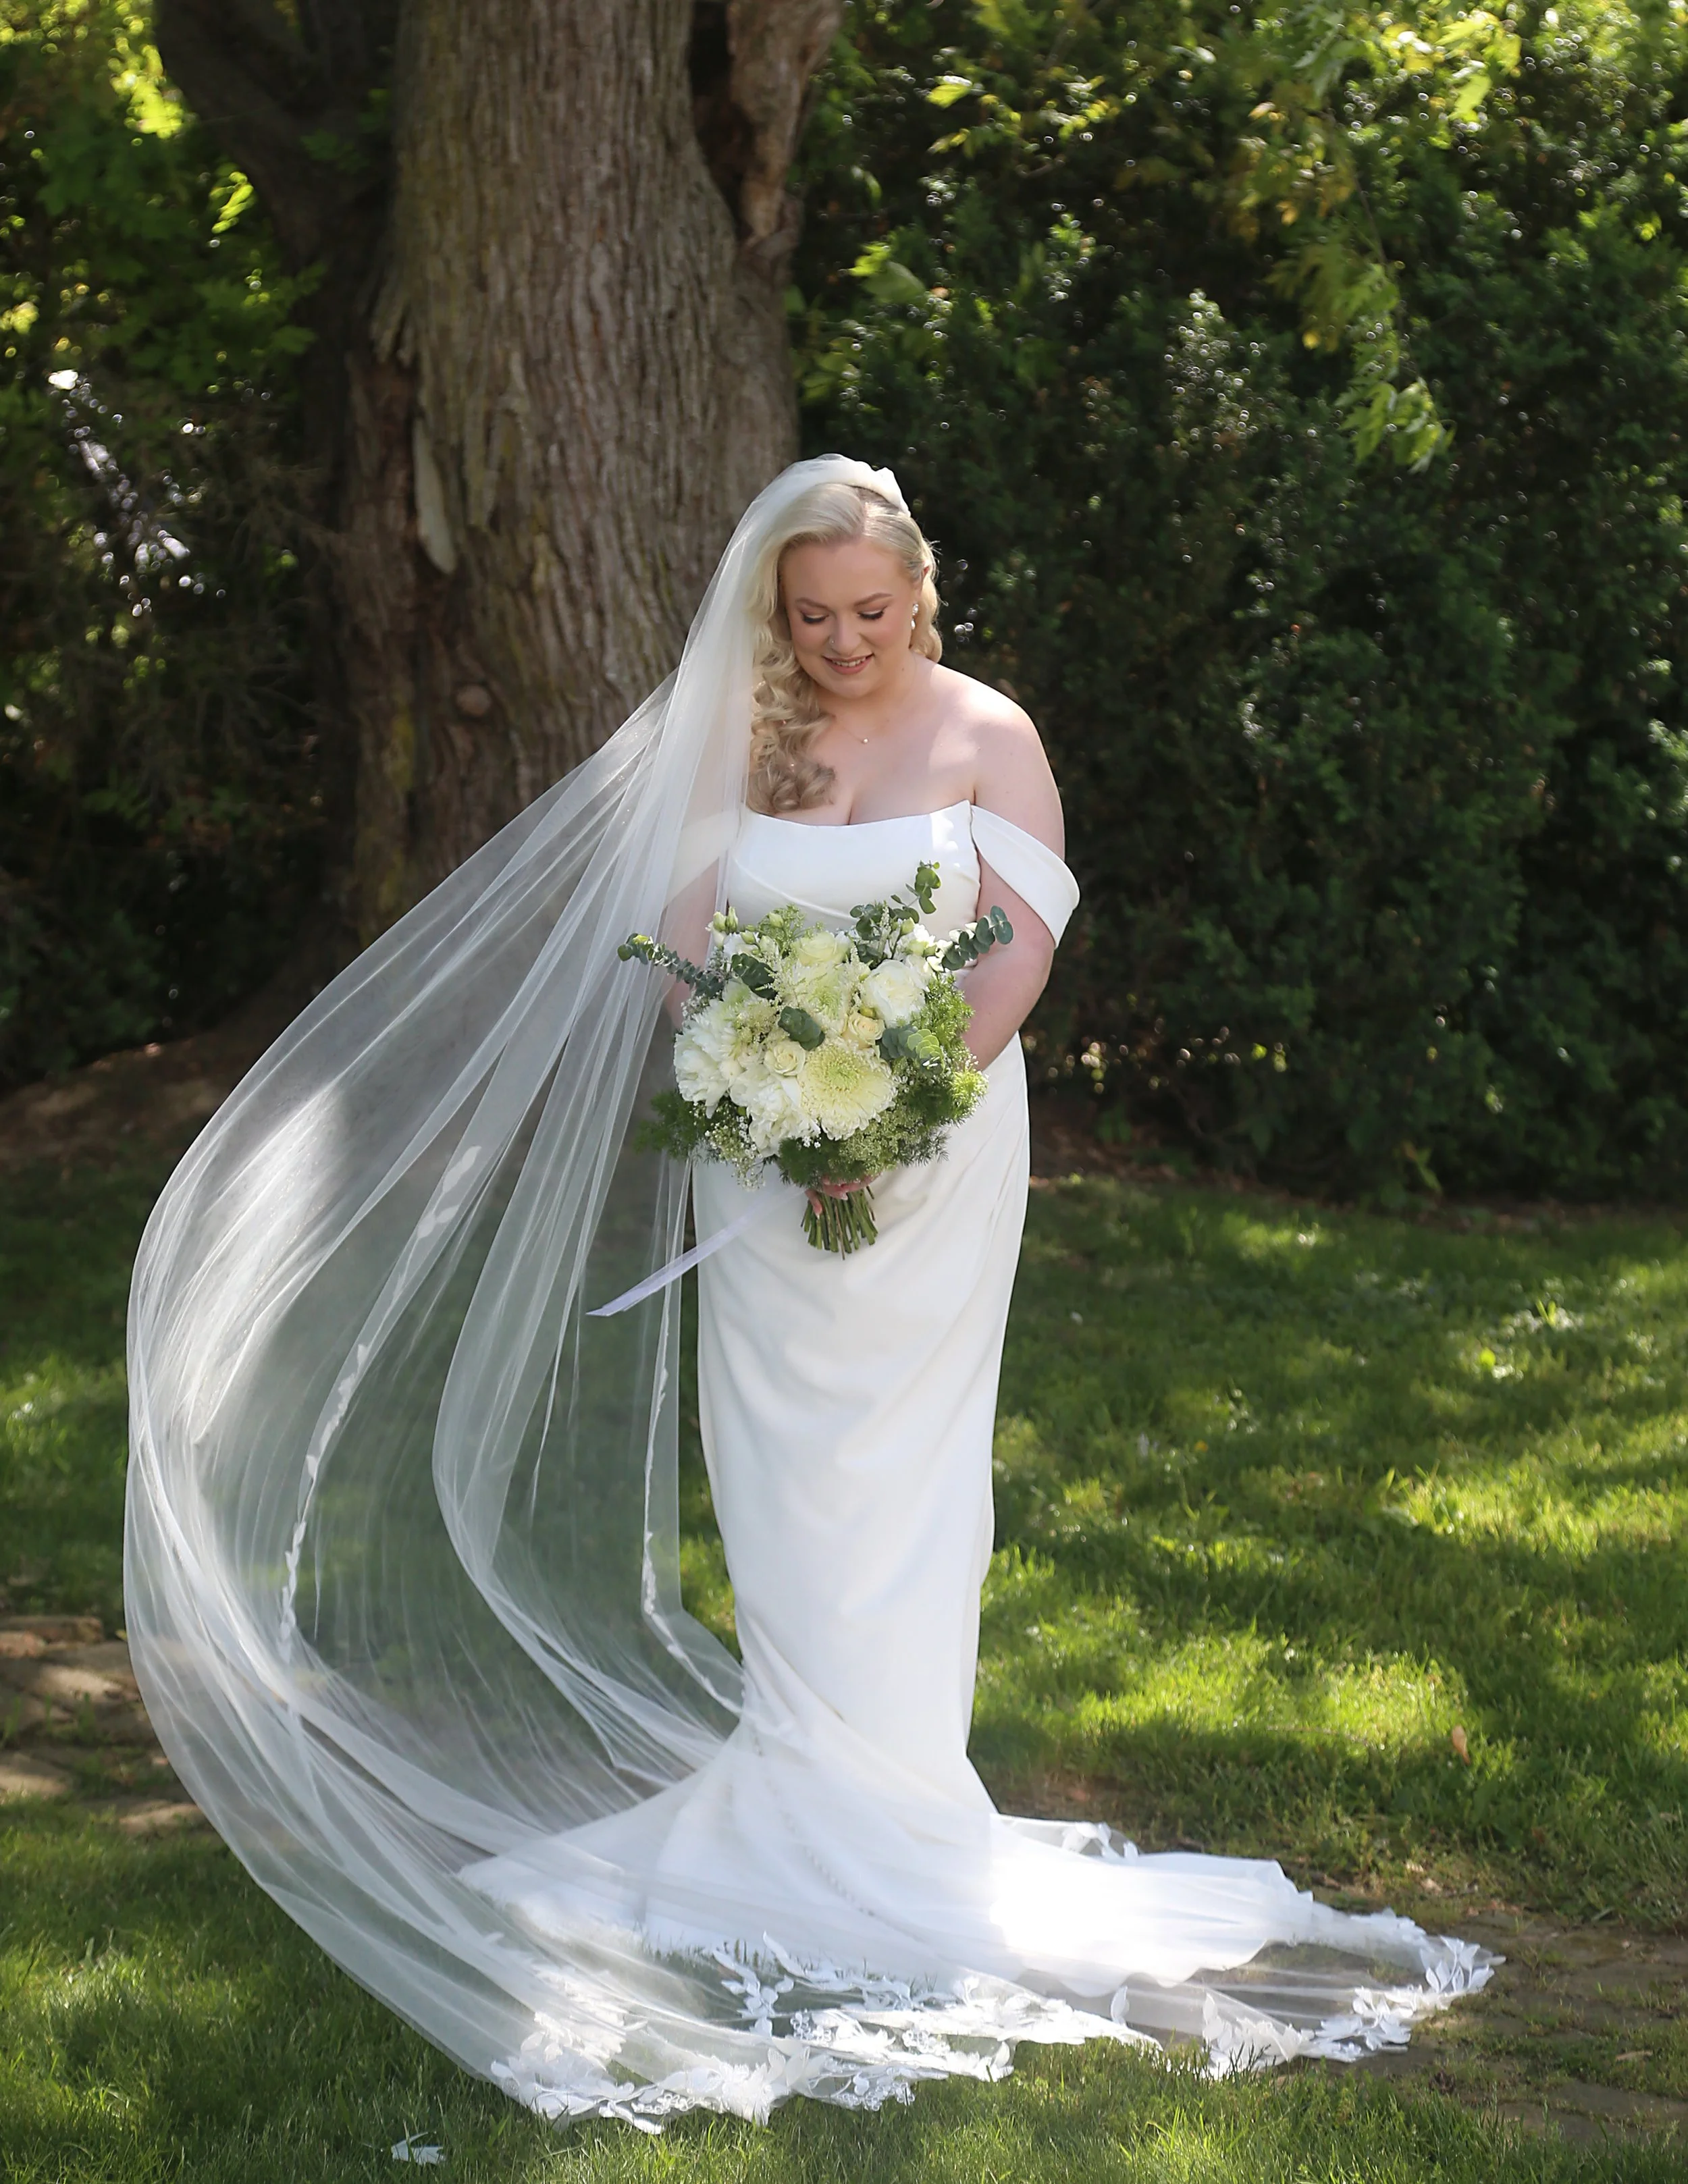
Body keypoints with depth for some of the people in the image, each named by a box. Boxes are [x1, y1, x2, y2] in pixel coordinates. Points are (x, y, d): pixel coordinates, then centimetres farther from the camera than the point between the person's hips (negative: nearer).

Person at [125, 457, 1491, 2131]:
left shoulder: (986, 737, -2)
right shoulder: (734, 737, 6)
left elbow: (1024, 945, -8)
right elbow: (687, 932, 3)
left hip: (937, 1149, -3)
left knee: (897, 1455, 0)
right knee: (779, 1454, 3)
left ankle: (891, 1793, 8)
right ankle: (803, 1769, 12)